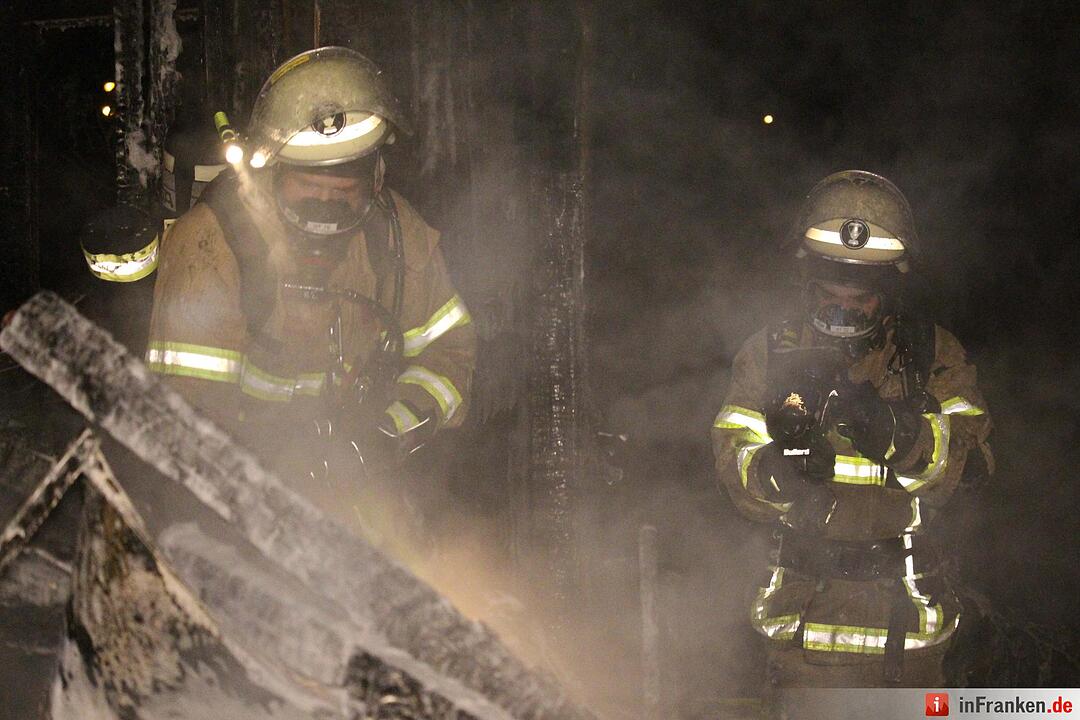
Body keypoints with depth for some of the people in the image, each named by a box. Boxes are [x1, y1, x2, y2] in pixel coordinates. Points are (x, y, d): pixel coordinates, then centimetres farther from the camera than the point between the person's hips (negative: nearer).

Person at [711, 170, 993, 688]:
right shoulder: (769, 353, 4)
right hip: (804, 606, 0)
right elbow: (735, 466, -5)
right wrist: (778, 466, -28)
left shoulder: (933, 353, 2)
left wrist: (896, 433, -31)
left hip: (906, 612, 0)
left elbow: (971, 461, -12)